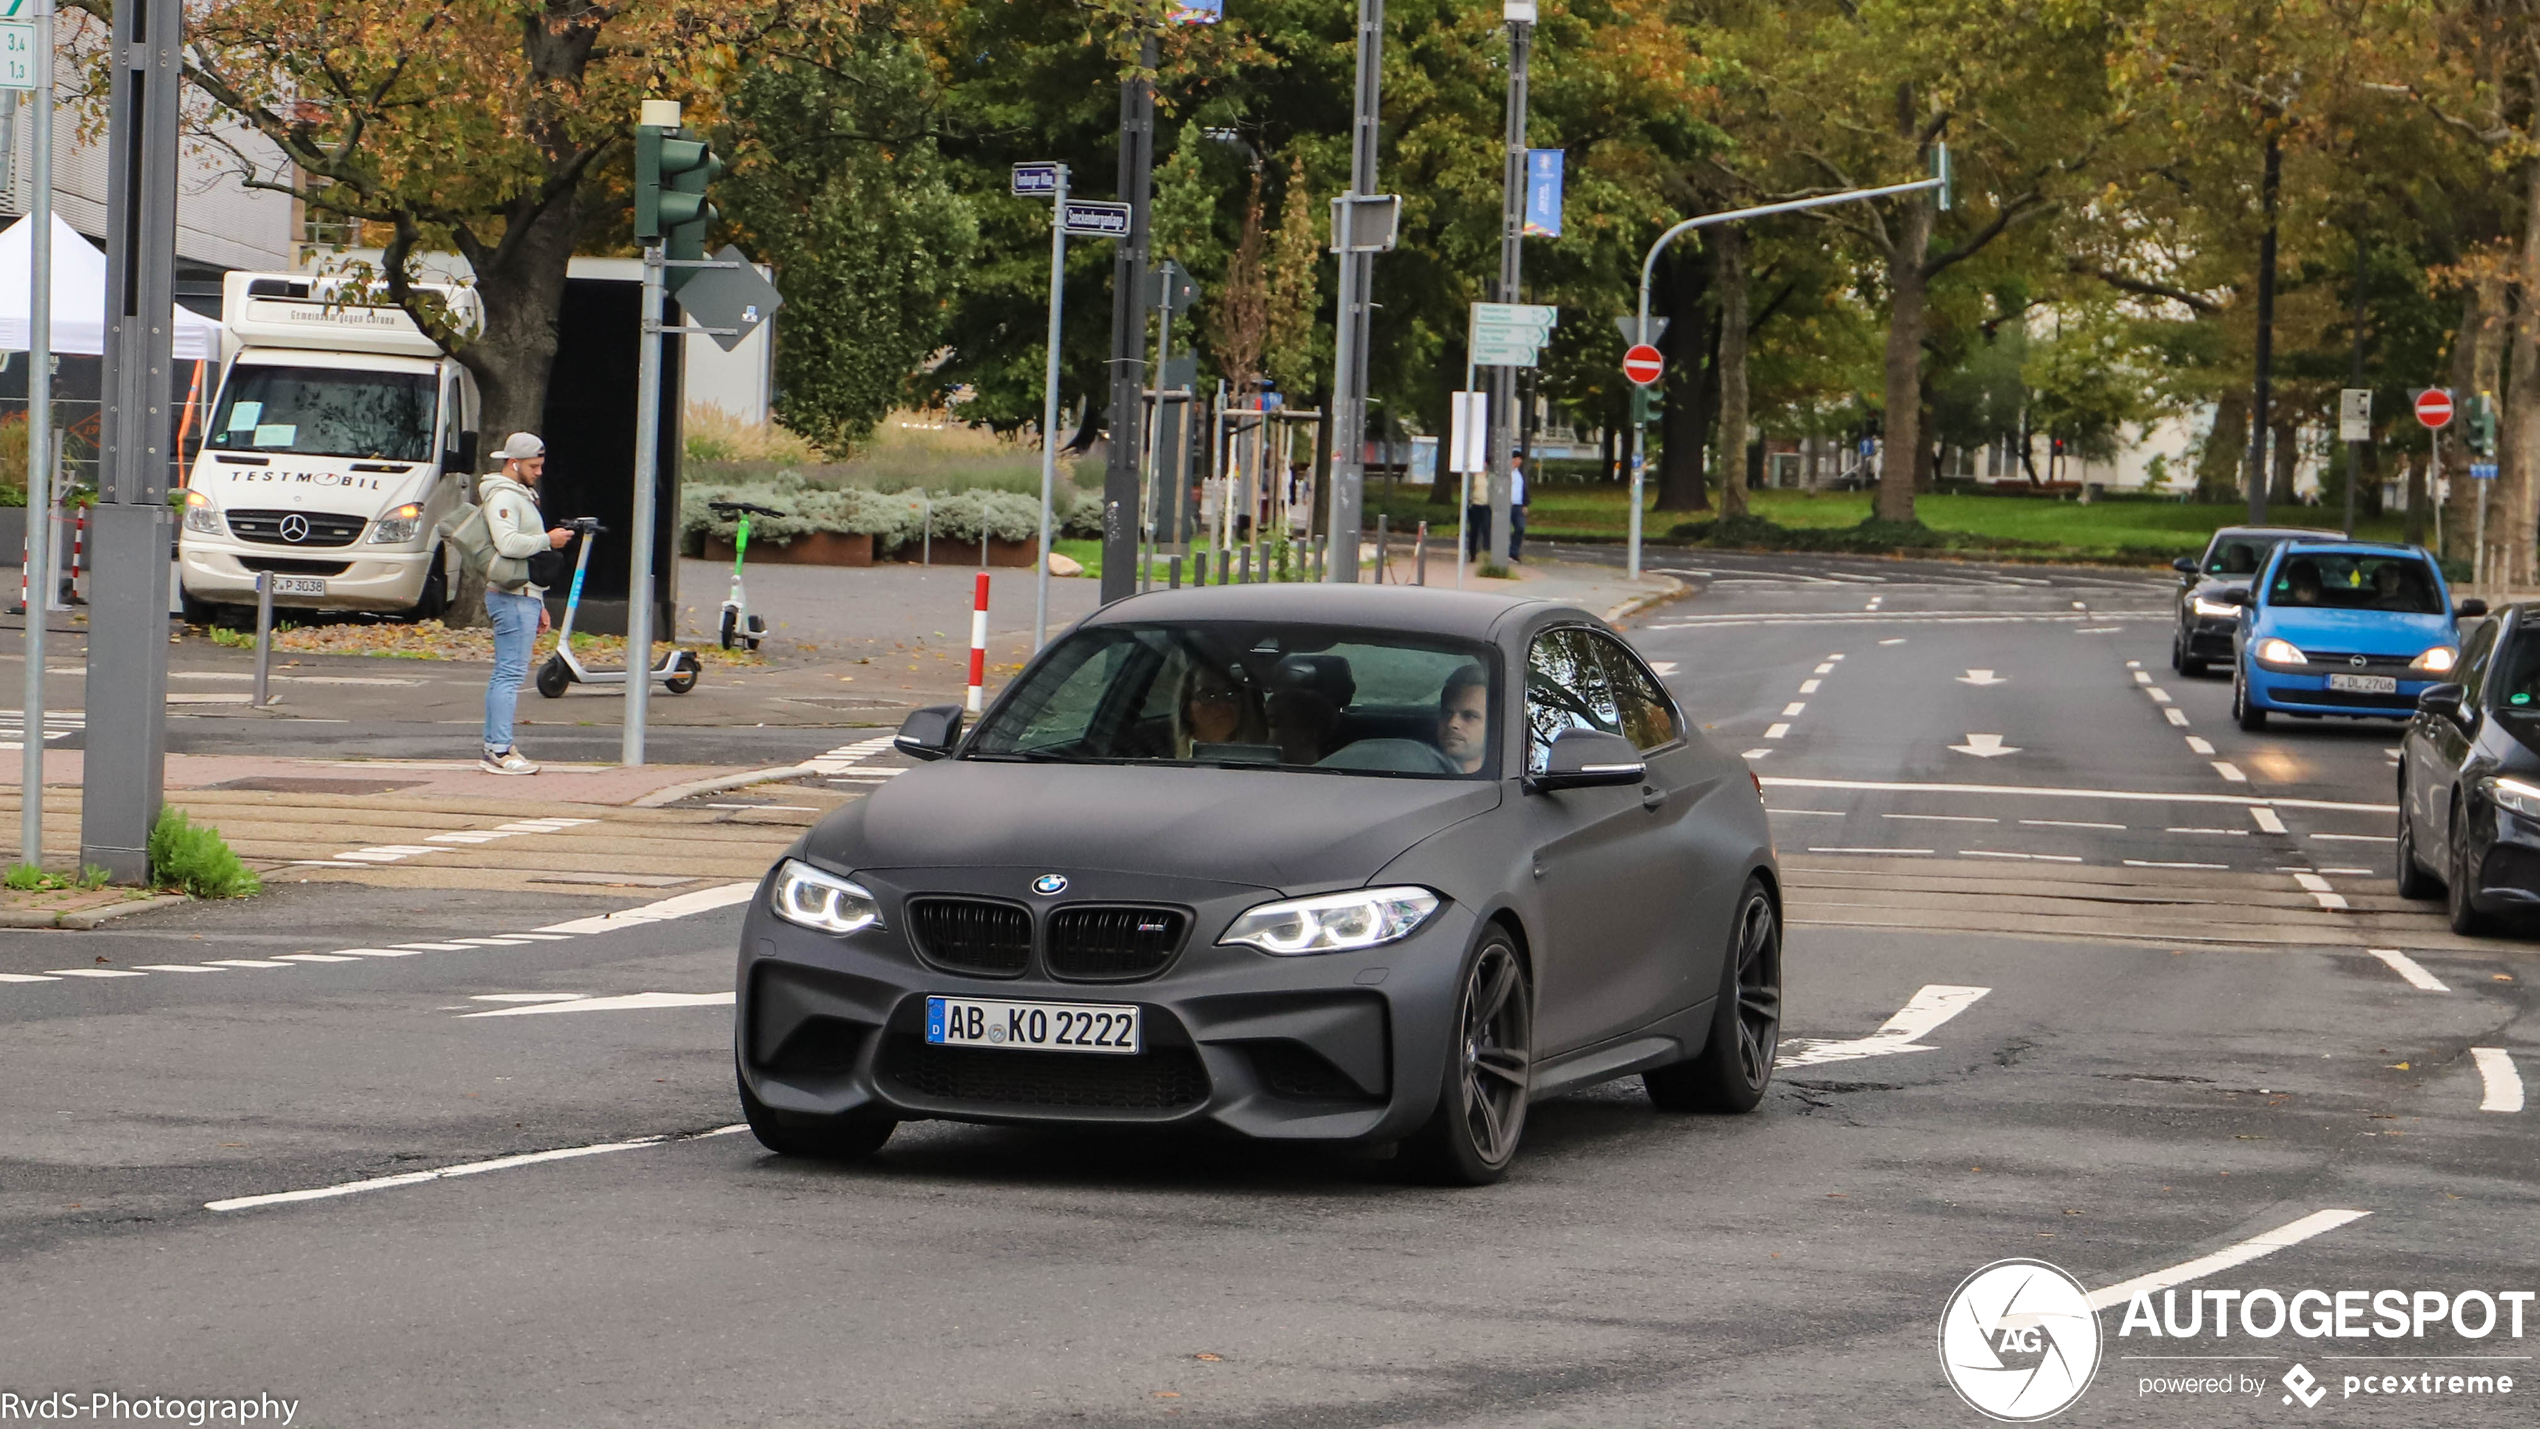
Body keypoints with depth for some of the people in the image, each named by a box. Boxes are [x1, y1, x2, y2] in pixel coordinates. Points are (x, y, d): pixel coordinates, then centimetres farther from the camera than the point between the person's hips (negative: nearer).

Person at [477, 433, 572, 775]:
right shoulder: (502, 497, -10)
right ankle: (500, 751, -15)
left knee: (505, 675, 10)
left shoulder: (522, 496, 23)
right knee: (511, 673, -12)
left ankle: (494, 750, 11)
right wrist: (548, 540, -15)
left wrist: (538, 605, 27)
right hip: (512, 596, -11)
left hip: (523, 596, 11)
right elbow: (507, 543, -27)